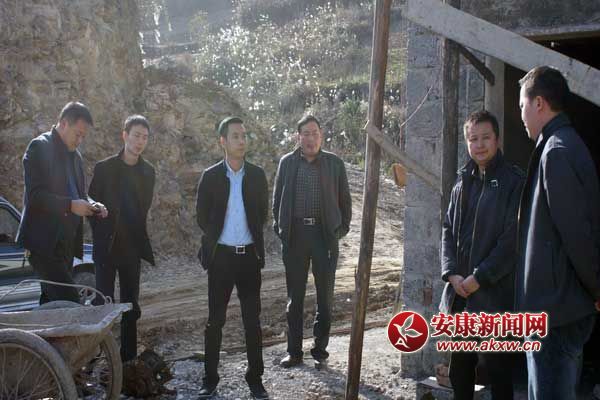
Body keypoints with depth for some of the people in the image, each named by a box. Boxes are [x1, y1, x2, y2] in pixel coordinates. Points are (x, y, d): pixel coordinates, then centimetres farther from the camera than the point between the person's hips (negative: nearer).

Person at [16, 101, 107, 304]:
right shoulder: (39, 146, -7)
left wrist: (92, 205, 3)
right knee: (70, 303, -17)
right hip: (44, 242, -8)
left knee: (51, 302, 11)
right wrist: (71, 205, -23)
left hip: (66, 243, 8)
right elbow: (34, 195, -16)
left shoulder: (75, 156, 17)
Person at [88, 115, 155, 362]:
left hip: (132, 246, 4)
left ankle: (128, 355, 16)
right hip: (106, 246, -4)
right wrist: (101, 234, -1)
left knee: (131, 304, 8)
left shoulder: (148, 171, 7)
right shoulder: (104, 168, -4)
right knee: (103, 301, -3)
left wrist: (137, 234, 8)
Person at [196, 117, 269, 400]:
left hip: (249, 256, 1)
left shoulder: (257, 174, 2)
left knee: (252, 319, 5)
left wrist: (252, 238, 8)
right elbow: (202, 216, 4)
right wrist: (217, 239, 8)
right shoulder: (210, 176, -2)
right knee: (215, 320, 5)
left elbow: (262, 212, 10)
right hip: (221, 256, -1)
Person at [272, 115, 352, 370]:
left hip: (325, 234, -1)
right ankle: (294, 351, 18)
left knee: (325, 296, 5)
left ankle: (320, 351, 17)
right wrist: (279, 227, 5)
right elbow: (277, 198, 12)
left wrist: (342, 228, 1)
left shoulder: (334, 163, 4)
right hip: (294, 234, 1)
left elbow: (345, 199, 8)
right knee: (294, 296, 8)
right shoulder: (287, 162, 6)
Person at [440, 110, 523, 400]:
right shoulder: (463, 182, 13)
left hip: (493, 293, -6)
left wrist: (479, 278, -14)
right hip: (460, 292, 6)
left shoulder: (513, 182, -7)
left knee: (496, 368, 1)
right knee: (459, 367, 15)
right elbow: (448, 231, 13)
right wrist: (452, 274, -1)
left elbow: (512, 239, -13)